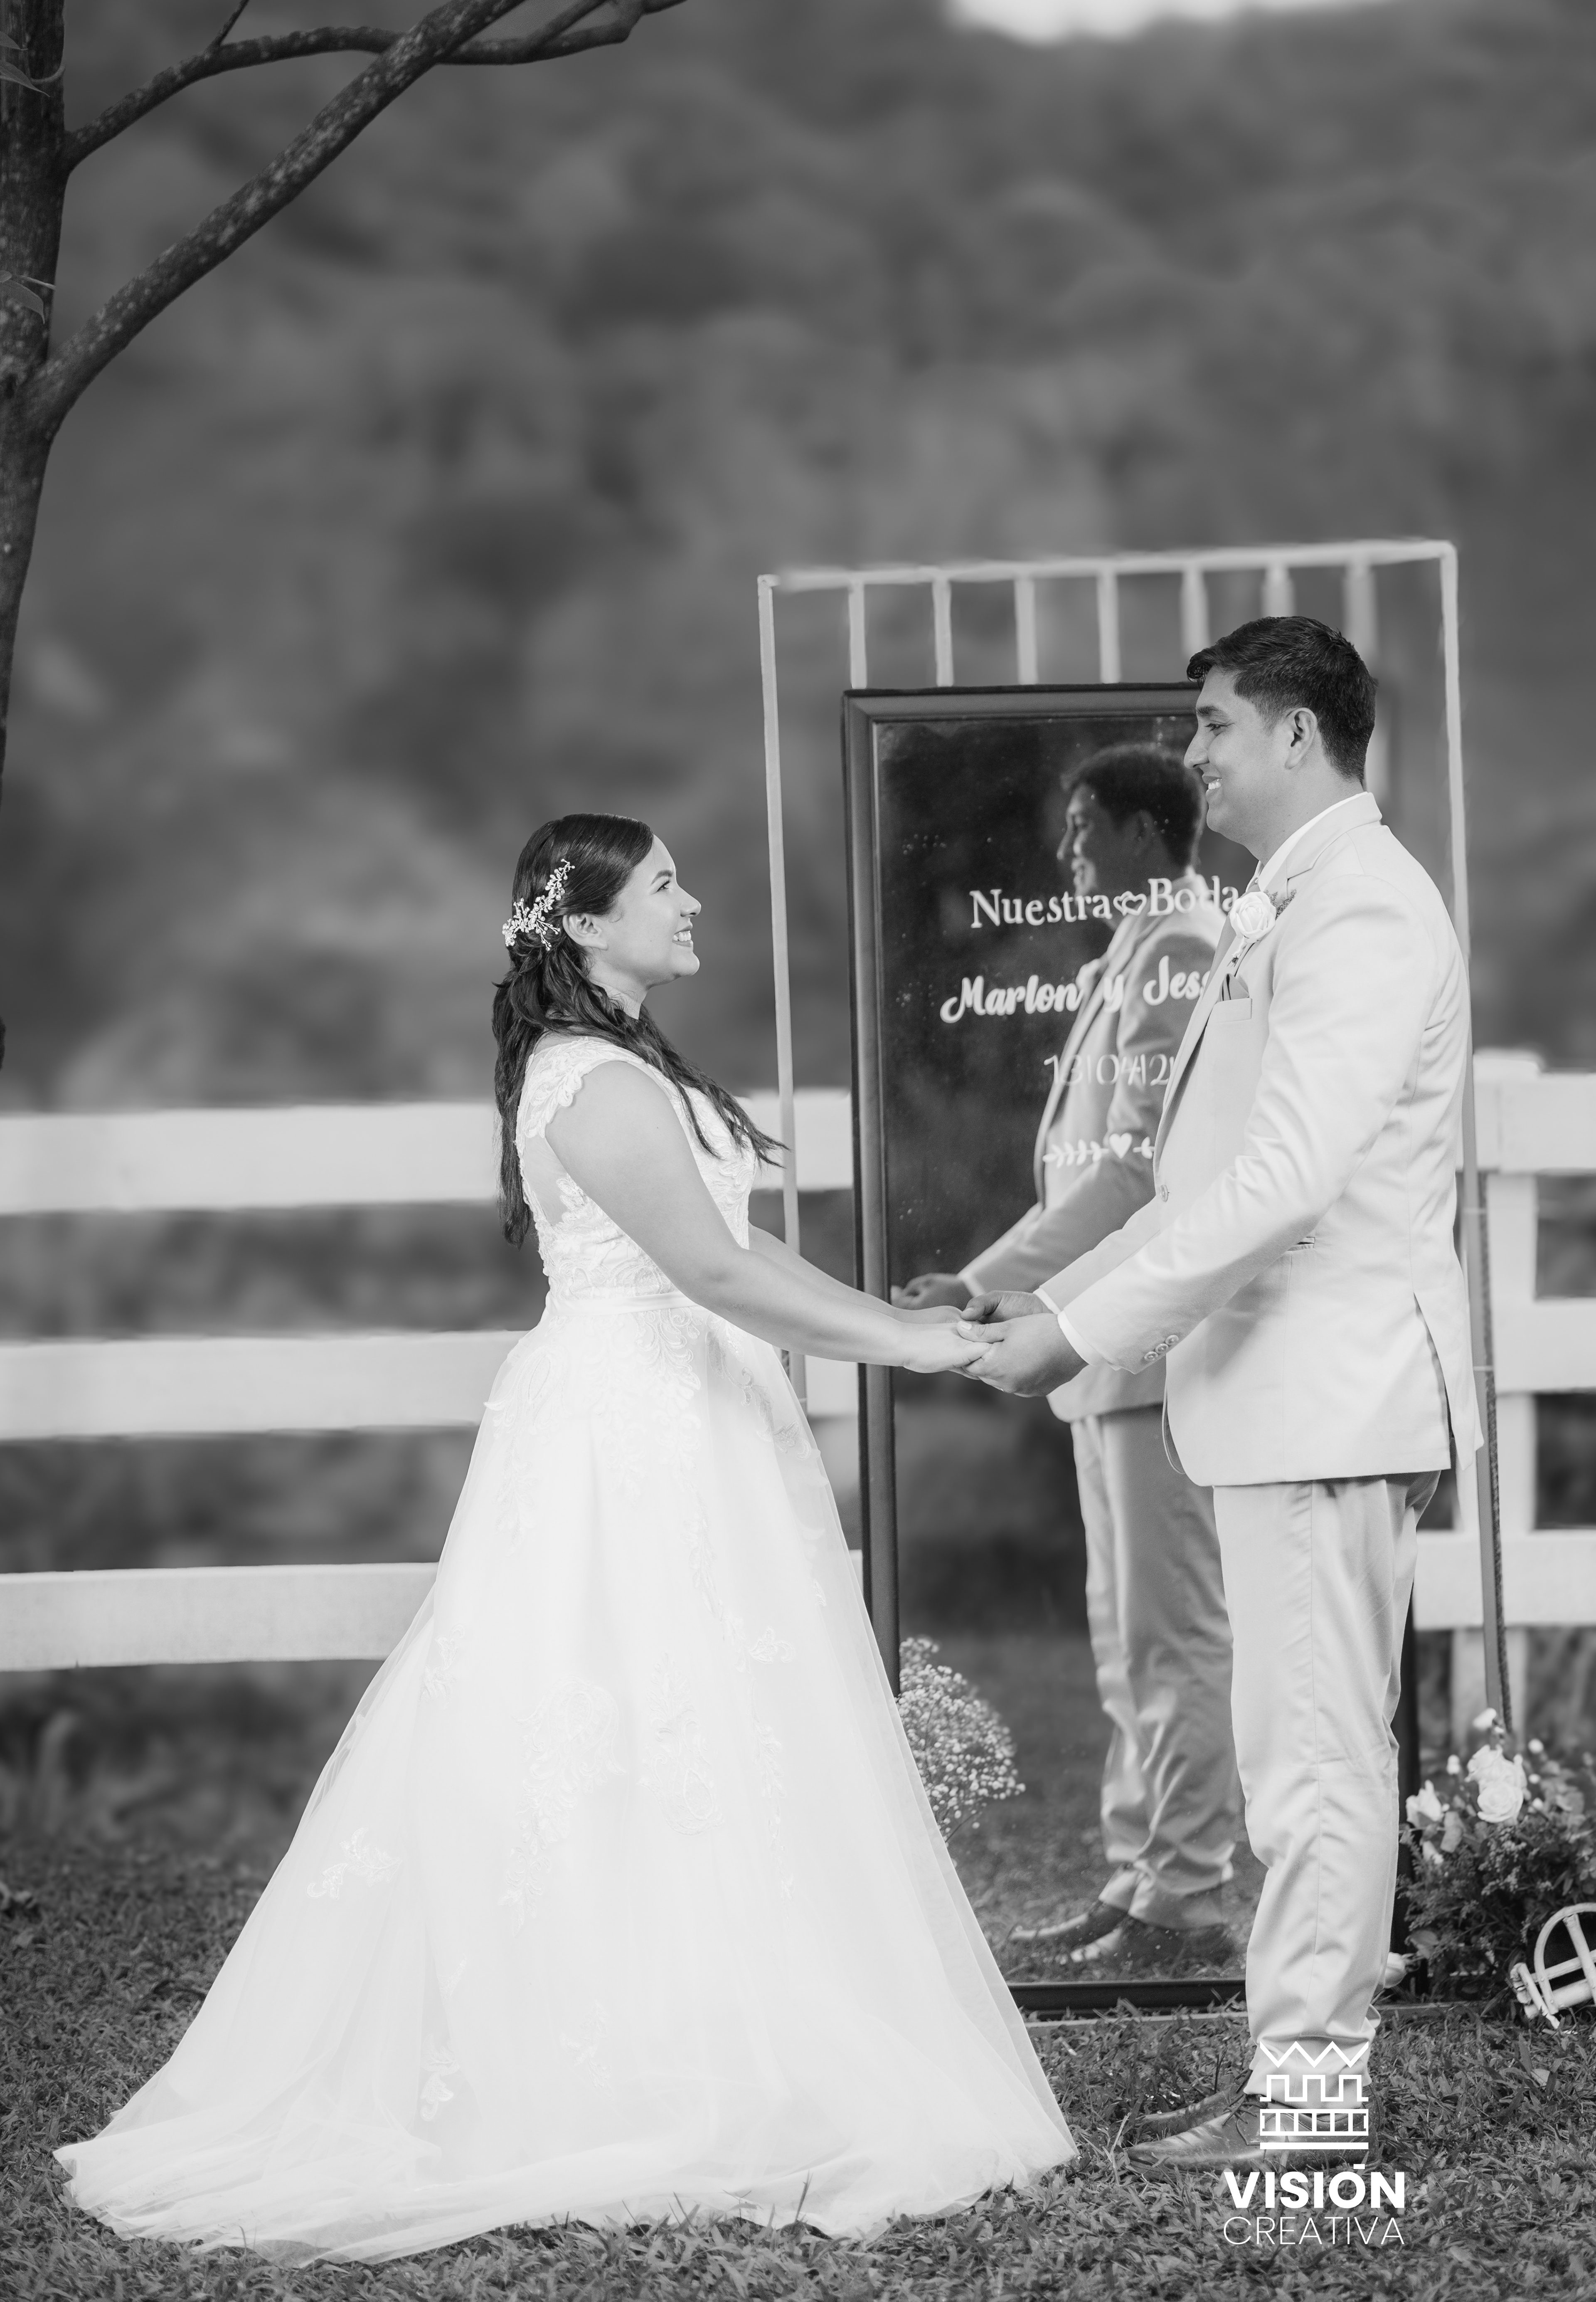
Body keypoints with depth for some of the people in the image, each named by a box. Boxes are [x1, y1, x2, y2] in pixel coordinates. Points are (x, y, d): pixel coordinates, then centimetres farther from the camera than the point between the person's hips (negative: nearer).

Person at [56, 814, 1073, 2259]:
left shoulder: (623, 1065, 16)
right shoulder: (594, 1081, -16)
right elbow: (710, 1268, -24)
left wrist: (891, 1321, 14)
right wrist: (898, 1340, -21)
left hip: (677, 1434, 10)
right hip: (635, 1446, -10)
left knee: (667, 1767, 9)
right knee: (655, 1766, -7)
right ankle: (679, 2096, -4)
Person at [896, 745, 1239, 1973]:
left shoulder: (1181, 951, -13)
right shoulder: (1138, 952, 16)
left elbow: (1138, 1165, -19)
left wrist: (987, 1283, -19)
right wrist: (997, 1287, 14)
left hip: (1159, 1341, -10)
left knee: (1173, 1635, -6)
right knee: (1129, 1637, 13)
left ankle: (1187, 1903, -3)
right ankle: (1140, 1883, 18)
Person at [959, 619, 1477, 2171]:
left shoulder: (1359, 907, -14)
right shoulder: (1284, 913, 18)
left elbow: (1284, 1178, -23)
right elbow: (1218, 1179, 22)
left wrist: (1085, 1328, -20)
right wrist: (1052, 1304, 15)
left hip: (1332, 1385, -10)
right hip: (1280, 1393, 10)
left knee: (1318, 1749, -6)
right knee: (1311, 1748, 12)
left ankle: (1301, 2094, -3)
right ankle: (1308, 2079, 16)